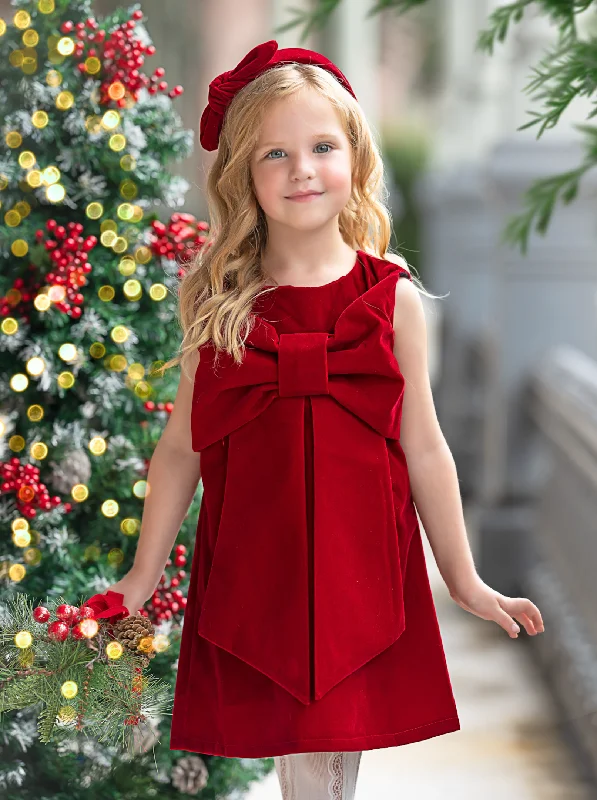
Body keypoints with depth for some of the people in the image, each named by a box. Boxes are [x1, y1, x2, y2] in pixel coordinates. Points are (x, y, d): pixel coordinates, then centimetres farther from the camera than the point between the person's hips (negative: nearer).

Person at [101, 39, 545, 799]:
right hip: (252, 568, 0)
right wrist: (142, 576, 9)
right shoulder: (220, 303, -1)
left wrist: (465, 581, 9)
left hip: (363, 566, 0)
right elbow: (182, 446, 5)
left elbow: (423, 450, 4)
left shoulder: (390, 297, -2)